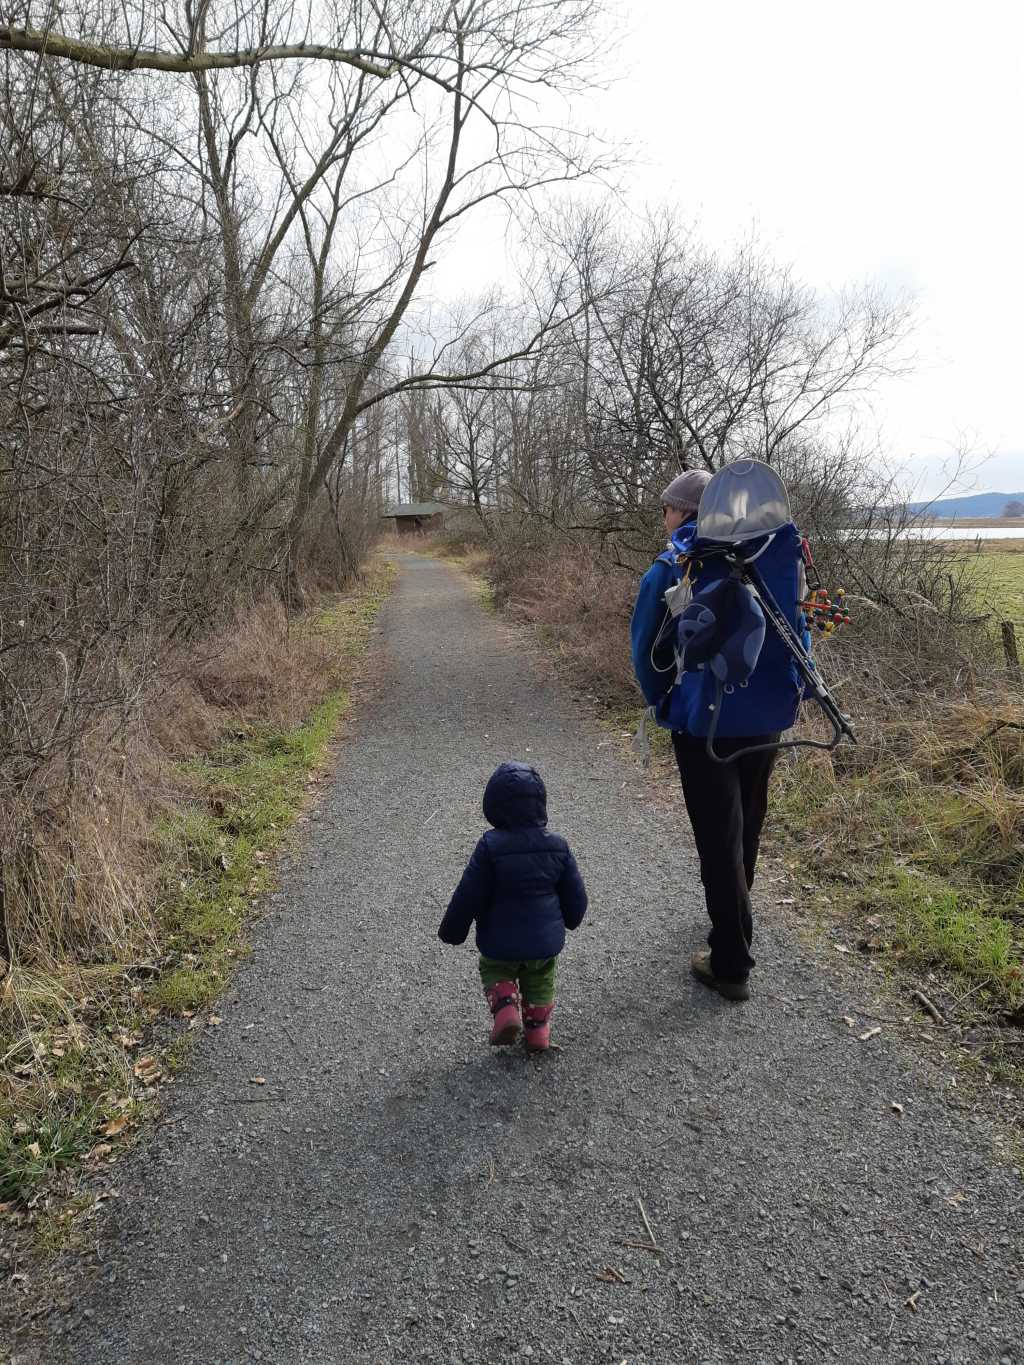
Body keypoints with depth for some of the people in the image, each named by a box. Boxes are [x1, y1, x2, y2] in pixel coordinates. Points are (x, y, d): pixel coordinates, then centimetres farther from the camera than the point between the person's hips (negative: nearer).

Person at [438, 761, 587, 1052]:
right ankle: (538, 1029, 31)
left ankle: (505, 1006, 0)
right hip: (546, 938, 3)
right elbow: (575, 893, 0)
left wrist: (451, 931, 0)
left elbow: (468, 896, -16)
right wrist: (570, 919, 22)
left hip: (500, 940, -3)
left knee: (495, 972, 24)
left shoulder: (490, 846, -22)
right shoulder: (557, 845, -10)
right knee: (540, 982, 26)